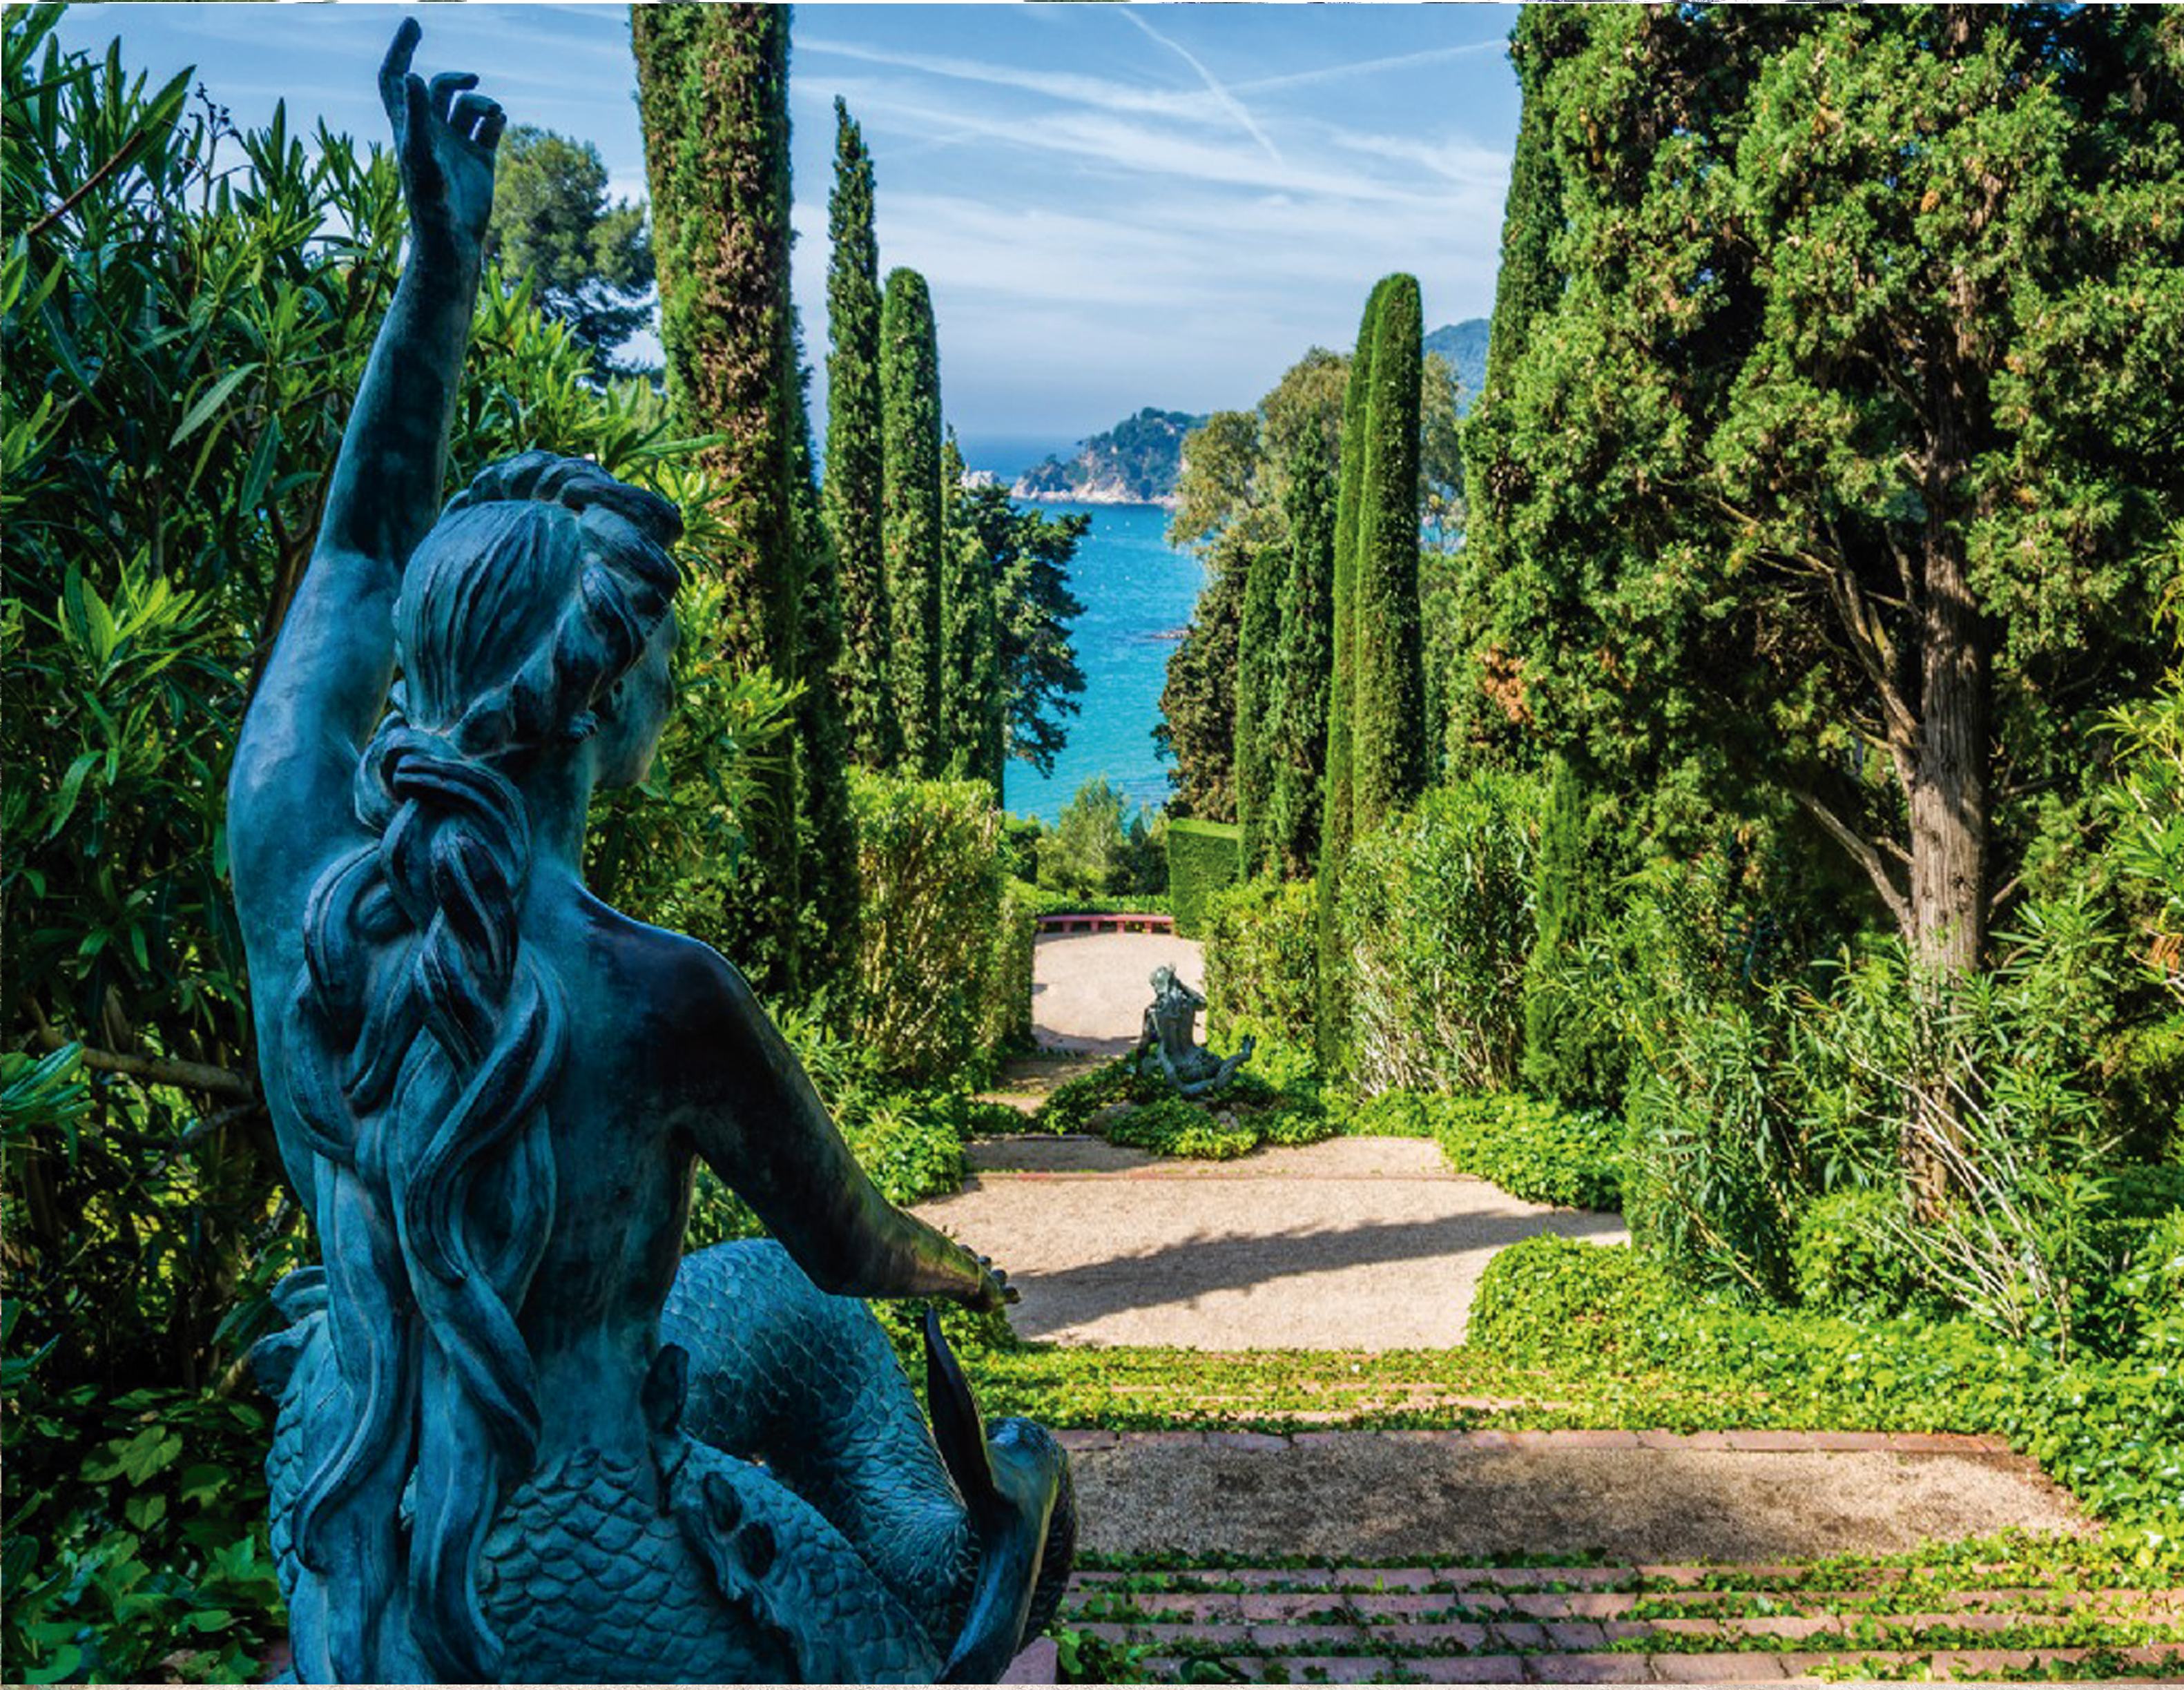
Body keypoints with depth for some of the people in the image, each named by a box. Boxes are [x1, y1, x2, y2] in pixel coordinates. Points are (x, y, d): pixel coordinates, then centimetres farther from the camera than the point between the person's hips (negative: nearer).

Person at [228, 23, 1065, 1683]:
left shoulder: (290, 851, -17)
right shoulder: (658, 998, -32)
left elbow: (361, 551, 1)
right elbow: (853, 1248, -13)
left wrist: (439, 257, 4)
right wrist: (964, 1269, 10)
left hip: (357, 1545, 6)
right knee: (805, 1324, 24)